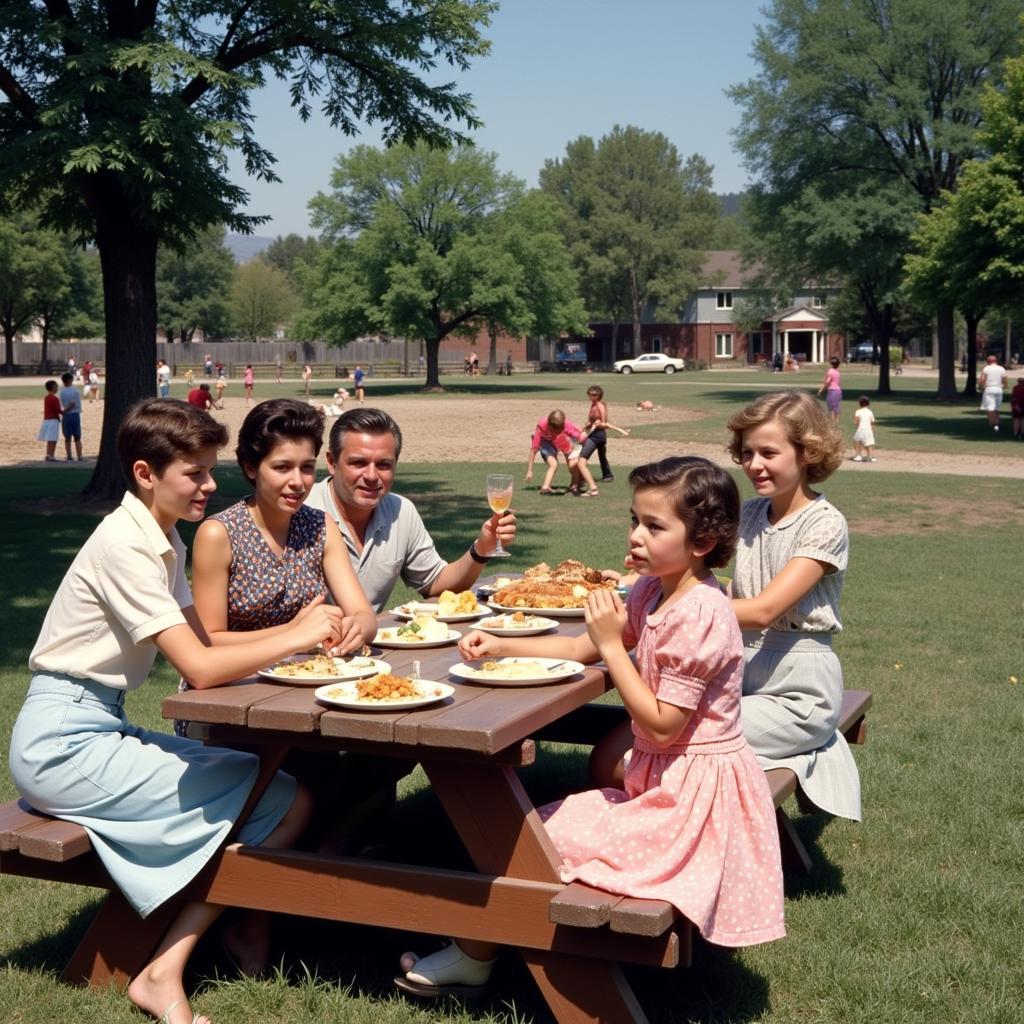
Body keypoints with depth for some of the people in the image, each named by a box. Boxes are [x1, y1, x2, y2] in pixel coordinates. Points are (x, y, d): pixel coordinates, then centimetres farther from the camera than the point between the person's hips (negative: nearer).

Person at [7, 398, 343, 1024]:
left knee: (283, 791, 0)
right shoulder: (125, 545, -18)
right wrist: (297, 638, -16)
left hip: (101, 726, 9)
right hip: (65, 743, -9)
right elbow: (201, 669, -23)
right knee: (285, 802, -14)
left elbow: (204, 641, 9)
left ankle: (168, 966, -3)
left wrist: (303, 630, -4)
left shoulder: (163, 541, 11)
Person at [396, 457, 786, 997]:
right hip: (662, 780, 9)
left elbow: (662, 725, -23)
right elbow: (582, 648, 10)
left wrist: (612, 643, -22)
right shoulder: (653, 592, 4)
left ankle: (475, 954, 13)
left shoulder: (700, 614, -24)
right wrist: (500, 645, -2)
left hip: (691, 791, -9)